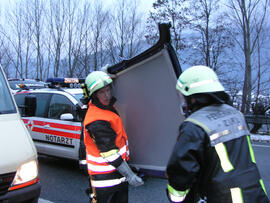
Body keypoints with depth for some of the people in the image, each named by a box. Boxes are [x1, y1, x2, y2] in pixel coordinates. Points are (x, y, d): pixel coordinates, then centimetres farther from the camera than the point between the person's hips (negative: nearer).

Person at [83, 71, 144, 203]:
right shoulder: (97, 121, -28)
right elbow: (110, 153, -27)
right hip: (105, 177, -9)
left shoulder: (107, 105, 0)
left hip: (117, 170, 9)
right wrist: (130, 175, -23)